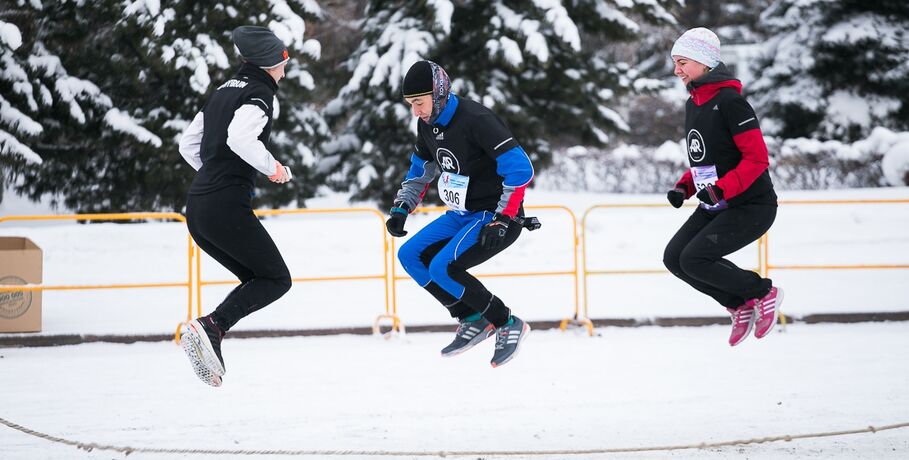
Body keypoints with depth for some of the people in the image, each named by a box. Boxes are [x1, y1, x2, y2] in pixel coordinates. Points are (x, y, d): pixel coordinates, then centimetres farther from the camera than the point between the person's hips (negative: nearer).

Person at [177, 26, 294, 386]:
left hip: (197, 208, 9)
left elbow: (188, 145, 23)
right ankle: (210, 327, -17)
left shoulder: (224, 91, 20)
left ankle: (209, 343, -1)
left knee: (256, 278, 17)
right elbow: (240, 137, -25)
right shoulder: (259, 93, -6)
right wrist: (273, 167, -11)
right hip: (227, 207, -9)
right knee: (277, 279, 1)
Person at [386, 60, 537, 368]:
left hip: (499, 216, -9)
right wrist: (401, 209, 7)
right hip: (461, 215, 9)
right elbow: (420, 170, 20)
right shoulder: (428, 124, 3)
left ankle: (508, 325, -9)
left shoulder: (475, 120, -24)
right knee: (410, 256, 0)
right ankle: (473, 320, 5)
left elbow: (521, 169, -27)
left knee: (442, 268, -23)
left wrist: (501, 221, -29)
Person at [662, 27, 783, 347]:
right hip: (715, 207, 9)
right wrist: (684, 188, 3)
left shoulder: (729, 101, -17)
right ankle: (740, 306, 11)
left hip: (752, 206, -9)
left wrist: (720, 189, -28)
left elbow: (757, 158, -20)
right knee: (674, 257, -2)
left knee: (694, 260, -19)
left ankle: (763, 293, 2)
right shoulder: (693, 105, 10)